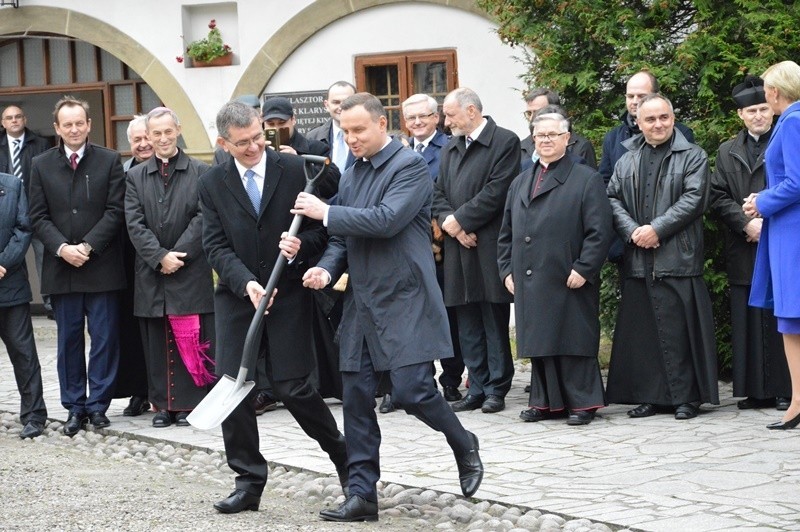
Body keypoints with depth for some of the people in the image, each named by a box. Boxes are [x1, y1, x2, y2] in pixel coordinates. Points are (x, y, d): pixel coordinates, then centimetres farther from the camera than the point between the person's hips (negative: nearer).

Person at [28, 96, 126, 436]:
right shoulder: (41, 165, 7)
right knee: (69, 341, 6)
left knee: (104, 338, 0)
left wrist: (87, 246, -12)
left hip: (101, 265, -2)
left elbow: (115, 211, -3)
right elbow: (38, 216, 4)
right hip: (61, 268, 2)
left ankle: (98, 405, 8)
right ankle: (74, 407, 13)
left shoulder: (109, 161, 2)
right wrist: (62, 248, -11)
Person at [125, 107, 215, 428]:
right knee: (157, 342, 5)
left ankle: (192, 402, 6)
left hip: (191, 272, -3)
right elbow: (135, 224, 1)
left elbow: (202, 219, -5)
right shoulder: (135, 177, 9)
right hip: (151, 274, 3)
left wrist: (178, 256, -13)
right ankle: (163, 404, 11)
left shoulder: (200, 173, 2)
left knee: (192, 341, -1)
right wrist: (161, 257, -12)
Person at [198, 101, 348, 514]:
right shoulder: (212, 184, 4)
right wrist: (246, 283, -17)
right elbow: (216, 246, -2)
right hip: (237, 296, 3)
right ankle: (248, 482, 10)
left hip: (289, 294, -3)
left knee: (292, 387, -7)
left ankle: (343, 456, 17)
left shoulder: (295, 170, -2)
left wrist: (302, 245, -20)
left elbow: (320, 228, 2)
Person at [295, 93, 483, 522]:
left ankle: (464, 446, 16)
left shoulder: (410, 166, -8)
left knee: (412, 391, -13)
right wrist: (327, 268, -2)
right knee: (357, 401, 4)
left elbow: (387, 220, -22)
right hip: (361, 304, 7)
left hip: (404, 301, -7)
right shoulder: (351, 176, 15)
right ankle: (362, 495, 10)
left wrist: (326, 212, -16)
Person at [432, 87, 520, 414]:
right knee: (468, 324, 8)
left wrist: (459, 220, -12)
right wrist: (450, 224, -5)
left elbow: (496, 192, -14)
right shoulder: (450, 149, 18)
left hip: (490, 247, -6)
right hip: (459, 247, 7)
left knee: (494, 322, -1)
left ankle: (496, 389, 4)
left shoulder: (505, 142, -4)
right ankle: (477, 388, 12)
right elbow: (439, 194, 14)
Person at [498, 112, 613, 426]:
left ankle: (583, 403, 5)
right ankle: (545, 401, 17)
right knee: (539, 342, 8)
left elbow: (599, 232, -8)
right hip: (529, 283, 5)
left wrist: (583, 269, -15)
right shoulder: (520, 183, 18)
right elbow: (506, 232, 21)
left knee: (575, 342, -2)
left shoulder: (586, 180, 0)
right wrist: (506, 269, 10)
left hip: (569, 282, -5)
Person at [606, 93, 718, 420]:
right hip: (638, 259, 4)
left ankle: (686, 397, 1)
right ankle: (649, 396, 11)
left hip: (678, 258, -4)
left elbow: (694, 199, -7)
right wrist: (632, 231, -7)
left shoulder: (692, 157, 4)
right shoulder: (626, 162, 18)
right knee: (642, 329, 4)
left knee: (679, 329, -5)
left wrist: (657, 228, -13)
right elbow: (613, 199, 11)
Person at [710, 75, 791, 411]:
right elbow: (718, 197, 9)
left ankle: (784, 388, -2)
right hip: (743, 252, 4)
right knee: (748, 319, 4)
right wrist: (746, 223, -6)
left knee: (780, 319, -5)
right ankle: (754, 389, 7)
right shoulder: (727, 152, 17)